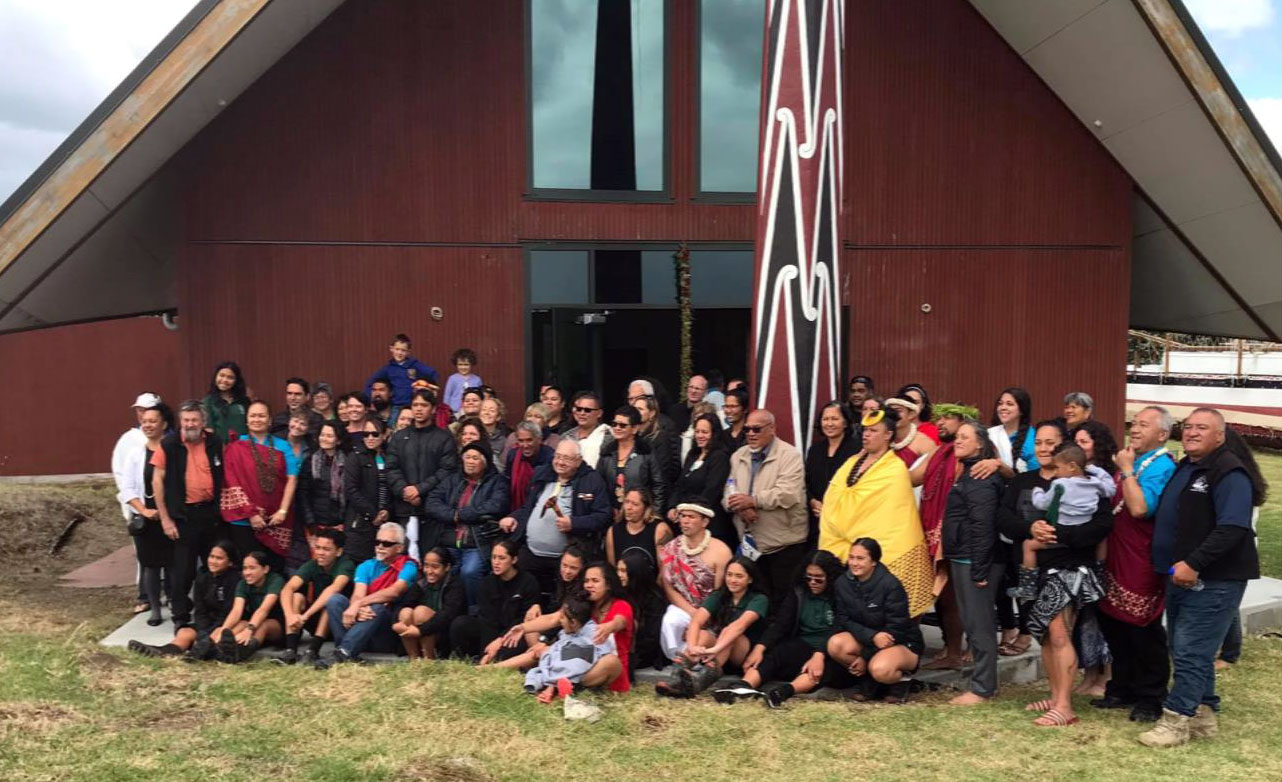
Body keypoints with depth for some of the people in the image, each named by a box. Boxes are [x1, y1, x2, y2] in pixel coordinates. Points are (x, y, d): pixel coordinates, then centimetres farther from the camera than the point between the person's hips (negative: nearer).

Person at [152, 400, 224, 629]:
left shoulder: (215, 443, 2)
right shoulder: (169, 444, -7)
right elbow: (157, 480, -5)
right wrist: (165, 518, -7)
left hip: (211, 511, 3)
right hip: (184, 514, -3)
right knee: (183, 569, -1)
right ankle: (180, 618, 14)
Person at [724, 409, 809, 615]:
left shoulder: (790, 455, -6)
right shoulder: (738, 456, 13)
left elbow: (788, 494, -20)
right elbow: (729, 492, 7)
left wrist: (753, 500, -20)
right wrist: (740, 507, -15)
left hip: (784, 543, -5)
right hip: (750, 544, 5)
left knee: (784, 600, -1)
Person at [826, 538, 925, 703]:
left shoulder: (890, 585, -21)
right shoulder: (842, 583, -7)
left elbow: (895, 629, -19)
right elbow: (844, 621, -8)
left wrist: (866, 657, -19)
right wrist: (872, 637, -27)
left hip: (903, 643, -5)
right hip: (864, 640, 5)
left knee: (880, 669, -37)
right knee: (835, 644, -25)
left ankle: (901, 679, 1)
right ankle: (870, 680, 0)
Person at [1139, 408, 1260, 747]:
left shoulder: (1229, 472, -14)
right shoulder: (1183, 469, 15)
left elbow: (1232, 528, -25)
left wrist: (1193, 563, -27)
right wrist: (1177, 566, 14)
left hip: (1213, 580, -9)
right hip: (1182, 576, 9)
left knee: (1191, 652, -7)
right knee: (1188, 650, 15)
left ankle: (1176, 720, -1)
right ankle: (1203, 715, 25)